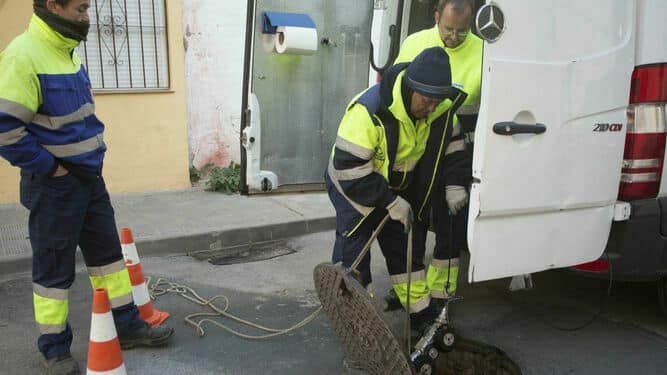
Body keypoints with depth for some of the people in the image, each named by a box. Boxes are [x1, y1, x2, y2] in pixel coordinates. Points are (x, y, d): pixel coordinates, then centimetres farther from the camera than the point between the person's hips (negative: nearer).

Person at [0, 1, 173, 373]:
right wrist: (50, 167, -17)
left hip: (89, 176, 9)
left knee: (108, 253, 15)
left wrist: (91, 159, 13)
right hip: (54, 185, -8)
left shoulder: (66, 51, 9)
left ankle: (128, 325, 29)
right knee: (54, 269, 6)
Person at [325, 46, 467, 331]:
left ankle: (421, 312, 23)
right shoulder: (369, 110, -34)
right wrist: (391, 202, -30)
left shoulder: (441, 108, -13)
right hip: (352, 186, -6)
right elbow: (349, 167, -33)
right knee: (353, 254, -6)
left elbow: (452, 145, 8)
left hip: (396, 187, 6)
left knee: (404, 247, 12)